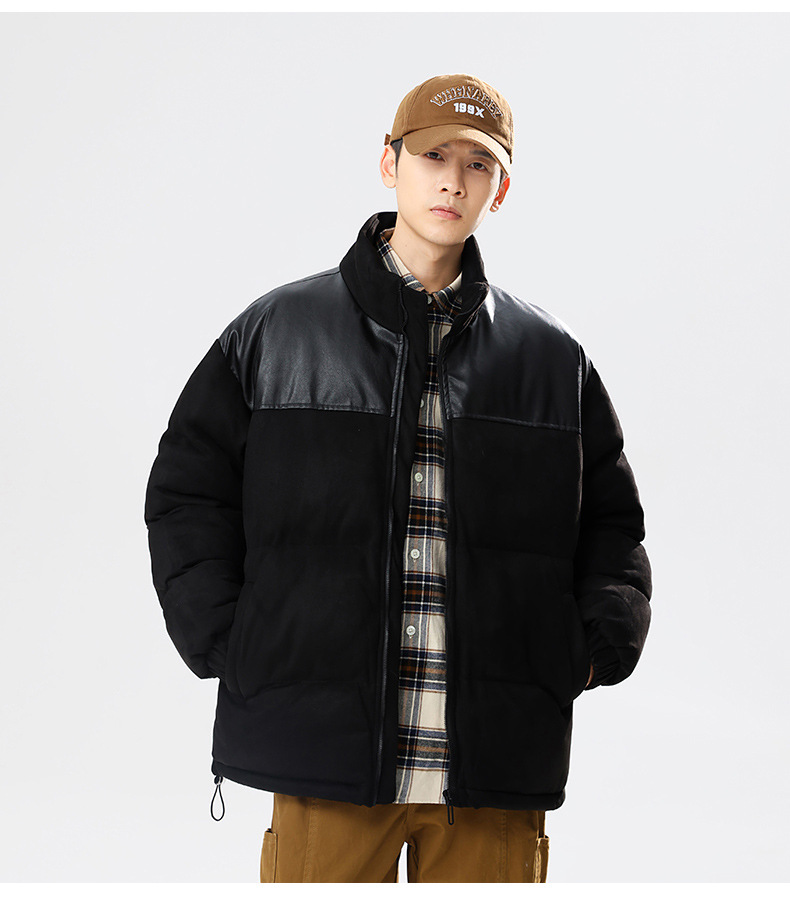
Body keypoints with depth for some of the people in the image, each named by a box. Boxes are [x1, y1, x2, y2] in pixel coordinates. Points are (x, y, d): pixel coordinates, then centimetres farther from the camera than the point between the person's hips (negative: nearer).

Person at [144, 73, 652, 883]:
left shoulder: (552, 357, 11)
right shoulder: (275, 331, 7)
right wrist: (228, 645, -1)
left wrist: (592, 649, 3)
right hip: (326, 750, -1)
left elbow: (609, 519, 18)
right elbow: (187, 491, 9)